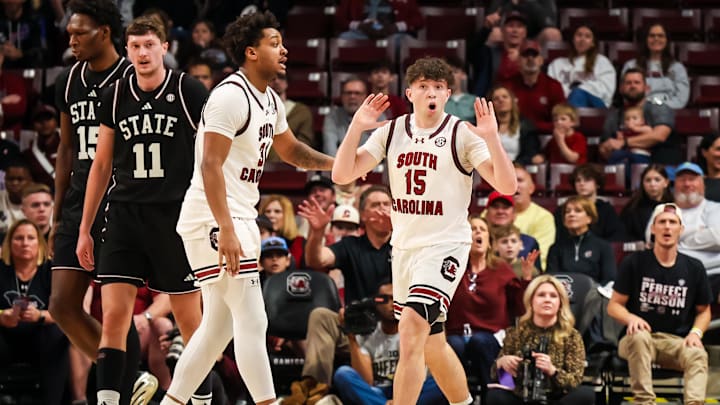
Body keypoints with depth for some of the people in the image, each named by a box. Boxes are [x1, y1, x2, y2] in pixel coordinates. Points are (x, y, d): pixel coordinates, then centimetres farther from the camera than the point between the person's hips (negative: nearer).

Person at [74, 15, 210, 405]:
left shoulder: (189, 92, -4)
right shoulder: (115, 97, 7)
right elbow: (101, 165, 14)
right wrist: (84, 229, 13)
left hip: (176, 216, -3)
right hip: (124, 213, 3)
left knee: (189, 318, 5)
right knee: (113, 316, -8)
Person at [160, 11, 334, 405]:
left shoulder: (270, 100, 14)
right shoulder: (230, 96, -16)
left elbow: (290, 149, 31)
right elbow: (210, 165, -21)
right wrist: (226, 230, -27)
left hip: (238, 220, 10)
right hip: (215, 221, -10)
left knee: (218, 327, 12)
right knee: (252, 322, -11)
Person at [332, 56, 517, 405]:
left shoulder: (463, 134, -8)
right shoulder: (391, 131, 4)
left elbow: (507, 186, -15)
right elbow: (342, 175, -2)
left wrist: (491, 138, -28)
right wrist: (356, 126, -14)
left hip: (445, 246, -6)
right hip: (404, 246, 6)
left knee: (411, 333, -21)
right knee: (431, 344, 17)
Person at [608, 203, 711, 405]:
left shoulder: (694, 268, 9)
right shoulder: (634, 263, 4)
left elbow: (703, 311, 17)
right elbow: (614, 305, 6)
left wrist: (696, 333, -5)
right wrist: (631, 318, -16)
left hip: (677, 342, 1)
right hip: (636, 338, -1)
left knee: (698, 355, -32)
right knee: (640, 338, -37)